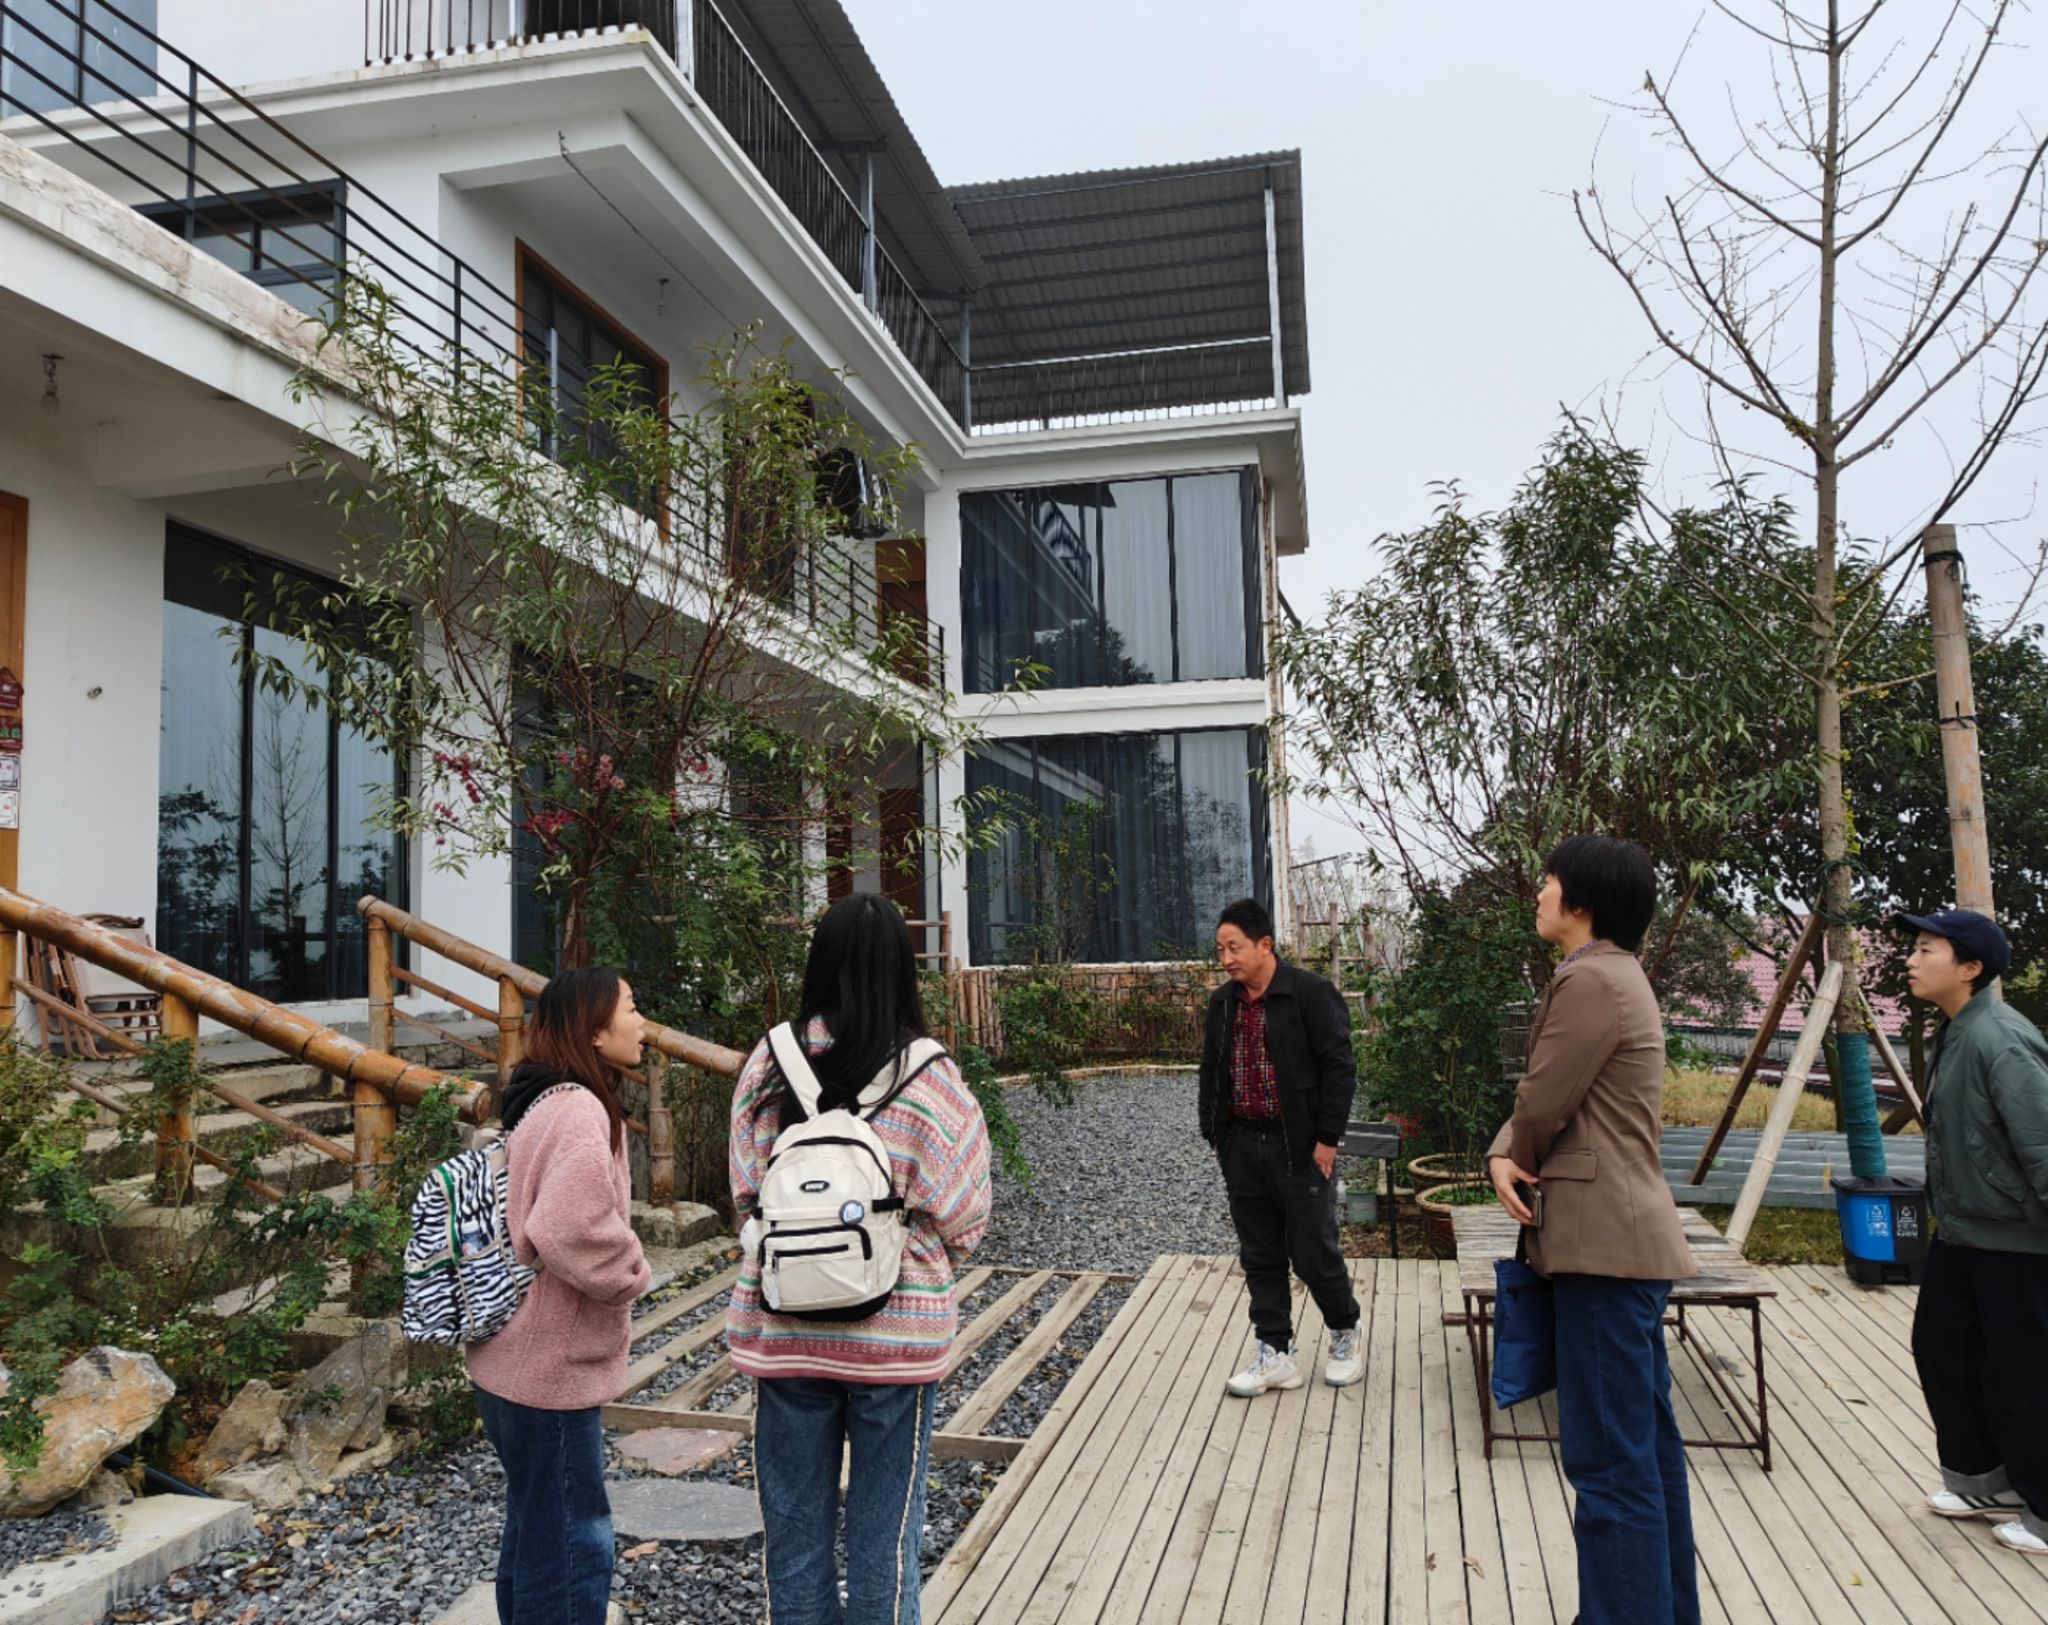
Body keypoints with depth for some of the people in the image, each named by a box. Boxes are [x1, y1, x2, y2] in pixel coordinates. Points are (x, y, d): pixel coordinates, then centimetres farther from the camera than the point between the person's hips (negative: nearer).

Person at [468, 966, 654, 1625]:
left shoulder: (545, 1101, 10)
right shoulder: (578, 1109, -22)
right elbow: (574, 1230, -35)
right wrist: (631, 1274, -17)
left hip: (520, 1363, 10)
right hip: (551, 1371, -10)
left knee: (533, 1533, 22)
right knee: (574, 1546, 2)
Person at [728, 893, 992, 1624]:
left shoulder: (768, 1066, -7)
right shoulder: (926, 1078, -15)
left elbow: (745, 1195, 2)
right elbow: (962, 1219, -8)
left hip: (785, 1331, 3)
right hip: (896, 1335, -2)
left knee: (793, 1530, 17)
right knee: (883, 1536, 12)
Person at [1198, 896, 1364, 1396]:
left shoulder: (1310, 994, -10)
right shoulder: (1222, 1003, 9)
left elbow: (1339, 1068, -11)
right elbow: (1211, 1073, 17)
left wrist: (1327, 1139, -14)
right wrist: (1215, 1135, 11)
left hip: (1300, 1148, -6)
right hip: (1242, 1148, 6)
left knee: (1314, 1253, 3)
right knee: (1260, 1258, 10)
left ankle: (1345, 1337, 28)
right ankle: (1274, 1355, 21)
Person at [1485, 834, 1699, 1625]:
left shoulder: (1590, 978, -17)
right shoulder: (1613, 974, 17)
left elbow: (1542, 1105, -15)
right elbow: (1543, 1099, 16)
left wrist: (1522, 1160, 6)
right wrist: (1503, 1158, -2)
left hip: (1604, 1239, -11)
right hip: (1624, 1233, 11)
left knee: (1609, 1458, -4)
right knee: (1645, 1445, 18)